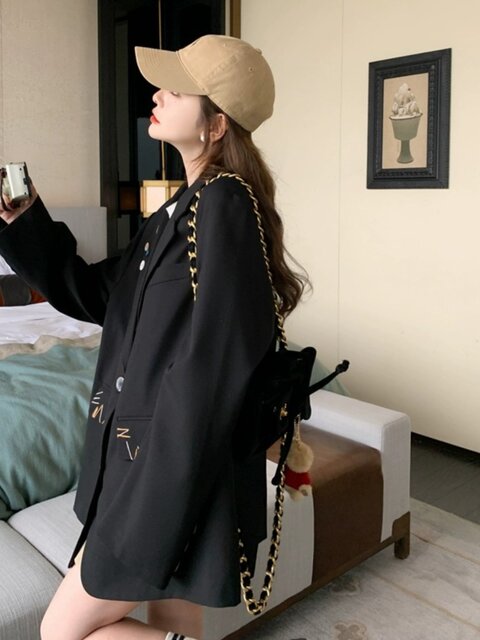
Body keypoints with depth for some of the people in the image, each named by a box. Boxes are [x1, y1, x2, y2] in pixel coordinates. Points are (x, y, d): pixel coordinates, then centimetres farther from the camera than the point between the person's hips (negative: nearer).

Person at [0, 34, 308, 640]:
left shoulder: (224, 204, -20)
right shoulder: (188, 204, 9)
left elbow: (205, 372, -25)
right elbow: (93, 293, 12)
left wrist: (148, 519, -21)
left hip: (178, 468, -9)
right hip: (157, 459, 9)